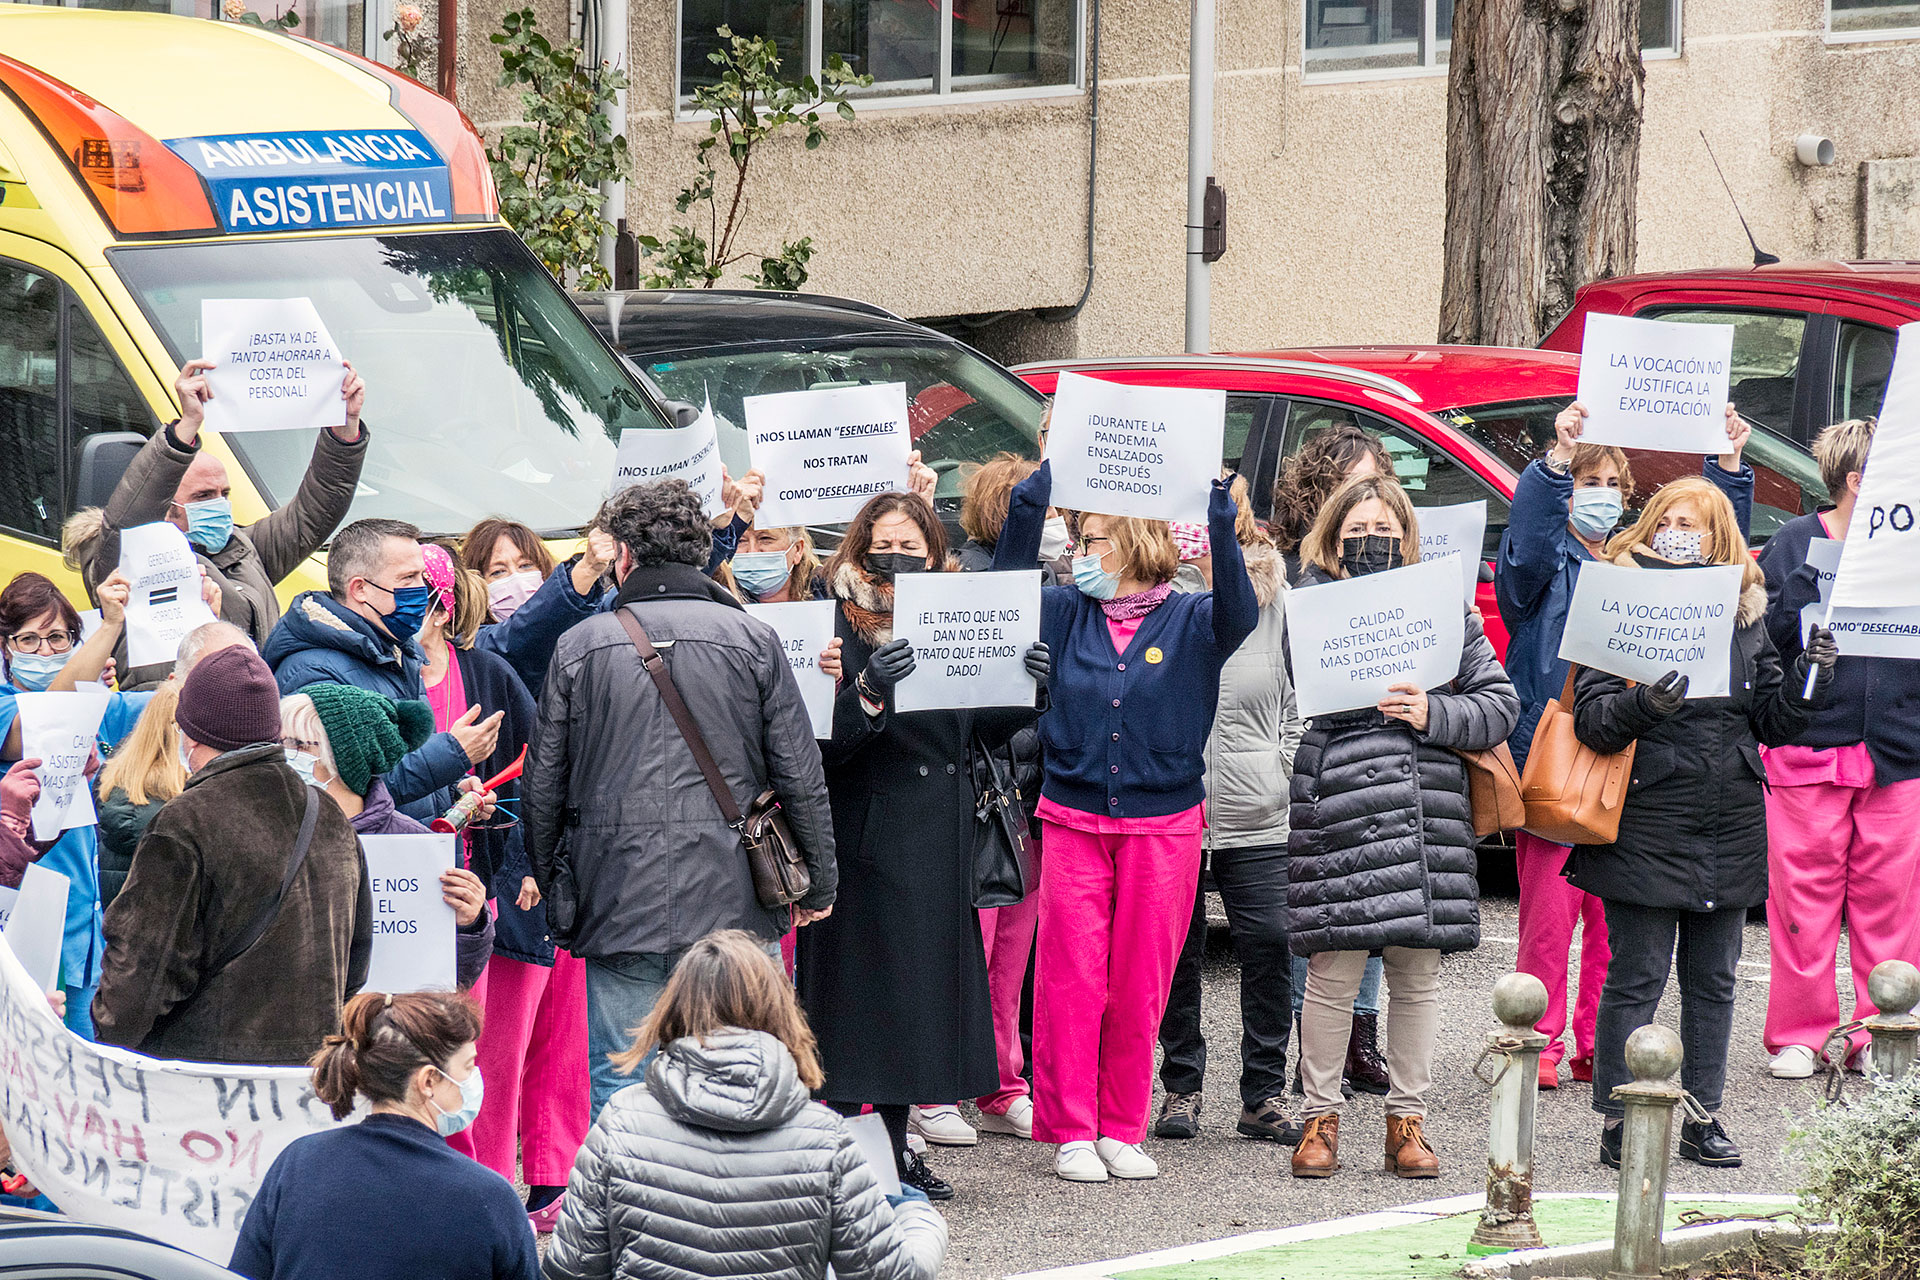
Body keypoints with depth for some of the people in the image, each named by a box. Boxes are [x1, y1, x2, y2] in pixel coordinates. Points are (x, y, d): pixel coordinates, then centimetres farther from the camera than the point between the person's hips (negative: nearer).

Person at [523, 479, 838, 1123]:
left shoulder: (580, 646, 1)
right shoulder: (753, 641, 1)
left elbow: (543, 786, 5)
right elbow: (801, 779, 2)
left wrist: (550, 886, 19)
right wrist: (818, 884, 14)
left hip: (617, 907, 0)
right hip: (730, 903, 0)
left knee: (618, 1090, 3)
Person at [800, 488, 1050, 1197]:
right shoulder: (842, 627, -9)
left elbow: (983, 727, 13)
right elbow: (823, 746, -18)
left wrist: (1028, 687, -5)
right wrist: (868, 694, -35)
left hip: (937, 841, 7)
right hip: (867, 838, -7)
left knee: (923, 980, 11)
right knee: (858, 985, -5)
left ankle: (894, 1145, 20)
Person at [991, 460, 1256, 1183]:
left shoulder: (1190, 621, 1)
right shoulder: (1068, 615, 8)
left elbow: (1239, 613, -17)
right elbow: (1010, 583, -3)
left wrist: (1219, 512, -29)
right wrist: (1041, 483, -12)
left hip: (1163, 825, -1)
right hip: (1073, 820, 1)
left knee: (1140, 986, 4)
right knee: (1072, 979, -1)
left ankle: (1122, 1130, 14)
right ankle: (1071, 1132, 5)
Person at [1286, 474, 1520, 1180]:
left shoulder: (1445, 608, 13)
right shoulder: (1314, 608, 7)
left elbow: (1500, 703, 8)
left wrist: (1434, 714, -6)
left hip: (1429, 807, 2)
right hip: (1340, 804, -2)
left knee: (1417, 971, 7)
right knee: (1335, 969, -4)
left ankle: (1407, 1118, 16)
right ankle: (1321, 1115, 9)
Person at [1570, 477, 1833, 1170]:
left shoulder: (1744, 617, 10)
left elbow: (1775, 723, 13)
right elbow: (1591, 718, -11)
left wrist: (1809, 677, -5)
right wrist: (1641, 706, -30)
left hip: (1731, 826, 5)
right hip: (1647, 821, -5)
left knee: (1713, 978, 10)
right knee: (1637, 978, -2)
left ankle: (1703, 1118, 18)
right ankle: (1619, 1123, 3)